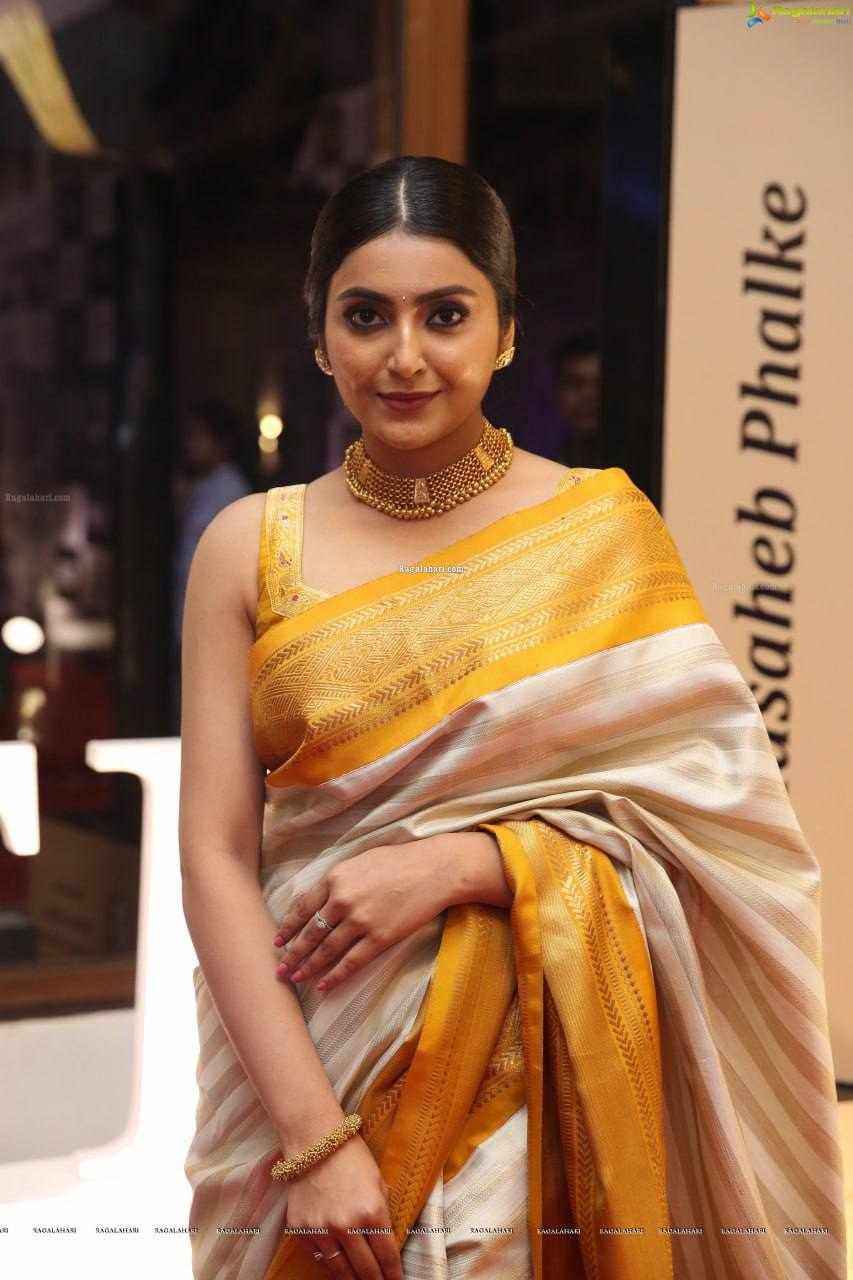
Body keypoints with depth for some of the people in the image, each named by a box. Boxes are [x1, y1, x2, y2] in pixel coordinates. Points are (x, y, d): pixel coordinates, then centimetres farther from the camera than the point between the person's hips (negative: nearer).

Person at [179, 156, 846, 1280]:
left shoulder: (604, 526, -3)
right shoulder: (252, 548, -1)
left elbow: (706, 810, -5)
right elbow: (214, 857, -5)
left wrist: (456, 865, -18)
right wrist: (312, 1135, -14)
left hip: (548, 1083, -1)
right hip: (316, 1072, 1)